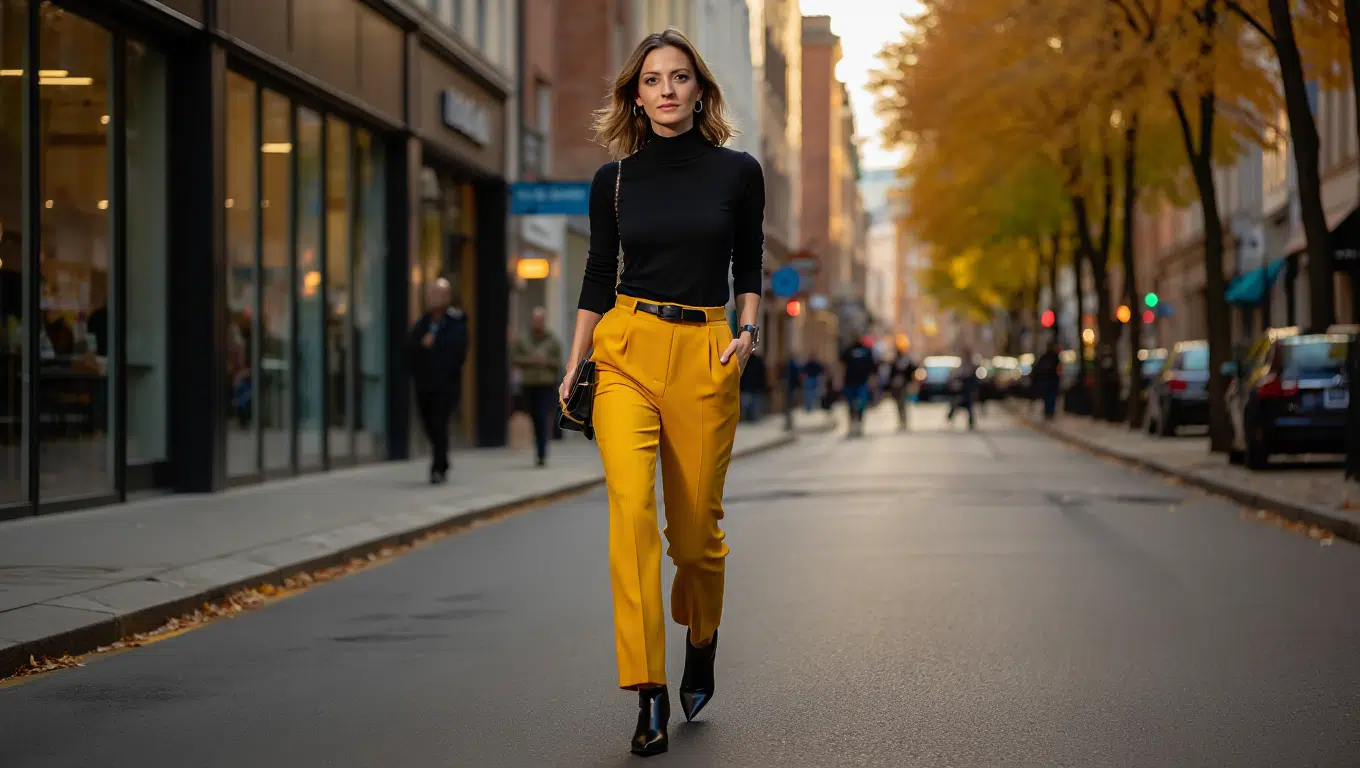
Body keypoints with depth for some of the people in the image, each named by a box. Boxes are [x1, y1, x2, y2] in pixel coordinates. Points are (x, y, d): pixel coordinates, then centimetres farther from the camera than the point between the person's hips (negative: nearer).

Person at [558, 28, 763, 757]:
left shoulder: (738, 172, 4)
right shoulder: (613, 180, 7)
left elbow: (748, 266, 12)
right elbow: (599, 277, 12)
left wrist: (748, 327, -6)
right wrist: (573, 366, 7)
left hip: (705, 355, 0)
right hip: (626, 349, 0)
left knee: (695, 526, 4)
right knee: (631, 507, -17)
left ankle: (701, 643, 36)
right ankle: (648, 692, -15)